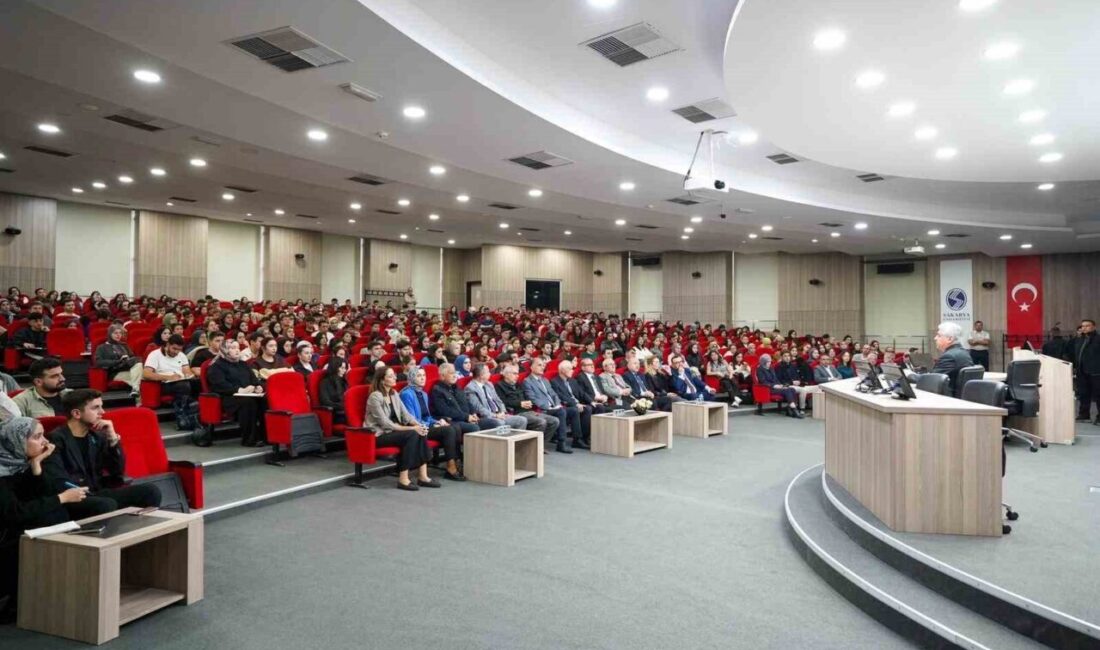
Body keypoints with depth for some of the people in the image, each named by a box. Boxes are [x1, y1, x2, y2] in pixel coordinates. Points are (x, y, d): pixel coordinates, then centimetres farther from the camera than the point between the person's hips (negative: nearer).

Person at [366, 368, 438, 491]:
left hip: (393, 431, 7)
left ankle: (423, 476, -17)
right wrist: (410, 428, -24)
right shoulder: (375, 397, -15)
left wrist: (418, 425, -14)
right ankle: (403, 480, -25)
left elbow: (405, 414, 6)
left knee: (421, 433, -18)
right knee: (412, 435, -29)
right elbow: (385, 423, -21)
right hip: (379, 435, -7)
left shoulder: (394, 394, 10)